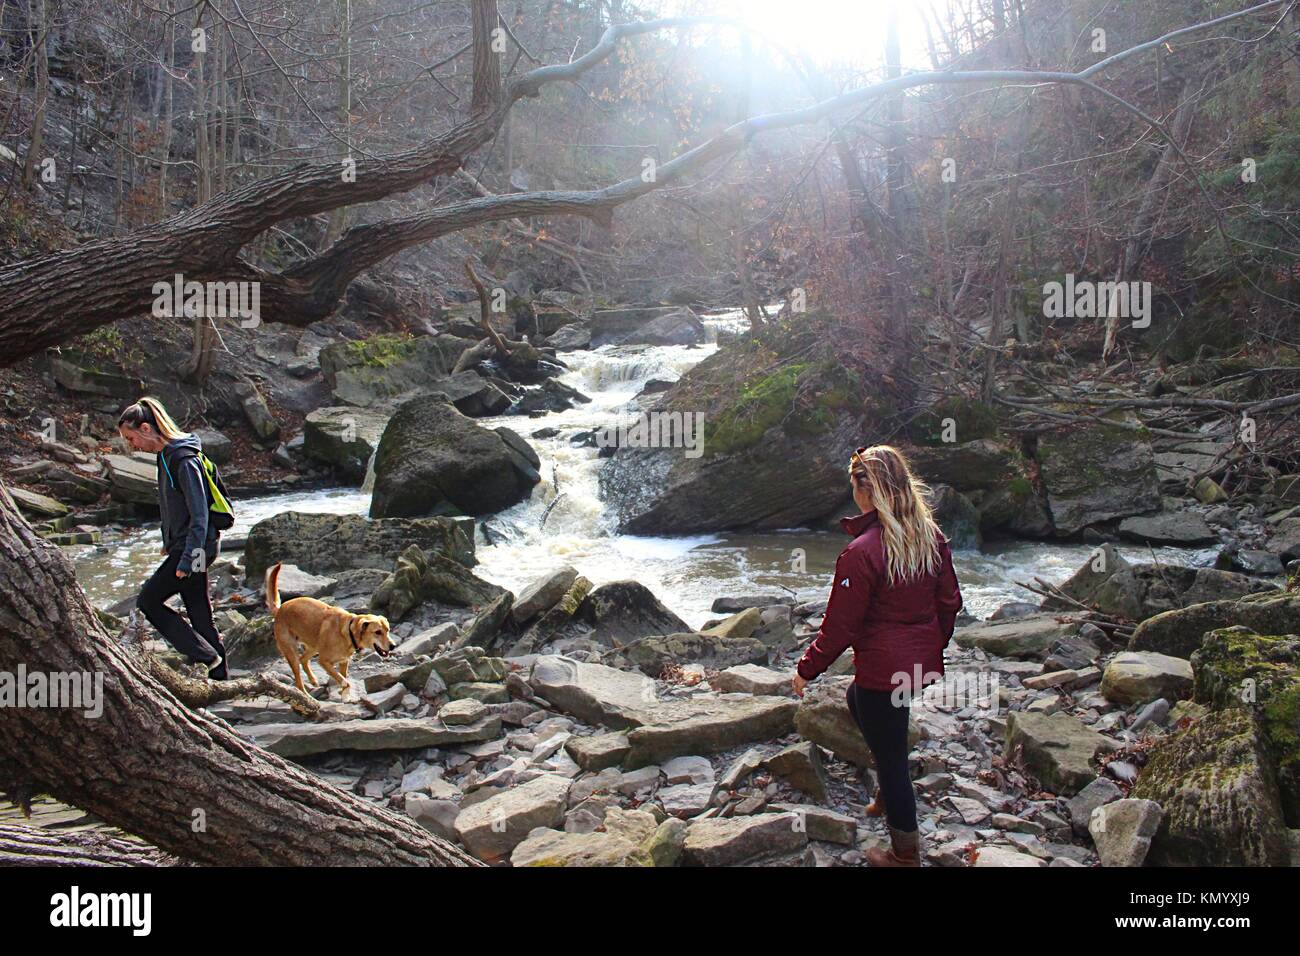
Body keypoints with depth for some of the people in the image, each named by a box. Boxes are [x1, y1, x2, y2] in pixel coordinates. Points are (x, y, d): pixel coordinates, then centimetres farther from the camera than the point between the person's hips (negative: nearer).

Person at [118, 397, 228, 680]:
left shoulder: (184, 460, -20)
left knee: (148, 600, -3)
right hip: (182, 545, 9)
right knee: (199, 612, 12)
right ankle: (219, 673, 19)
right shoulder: (166, 455, 10)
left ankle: (206, 655, -1)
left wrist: (187, 560, -24)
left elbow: (199, 516, -23)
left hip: (195, 547, -9)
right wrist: (169, 543, 24)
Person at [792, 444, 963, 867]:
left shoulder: (861, 552, -24)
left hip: (883, 669, -8)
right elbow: (950, 601, 8)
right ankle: (889, 793, 39)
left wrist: (807, 669, -3)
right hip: (923, 663, 8)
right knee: (857, 699, 33)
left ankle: (905, 854, 24)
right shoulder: (932, 537, -2)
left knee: (890, 756, 8)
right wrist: (934, 646, 25)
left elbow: (839, 625, -17)